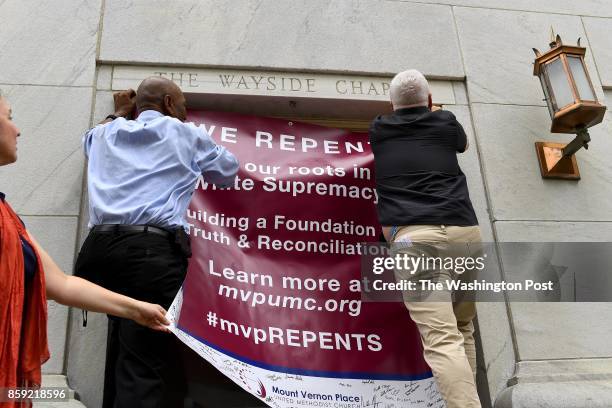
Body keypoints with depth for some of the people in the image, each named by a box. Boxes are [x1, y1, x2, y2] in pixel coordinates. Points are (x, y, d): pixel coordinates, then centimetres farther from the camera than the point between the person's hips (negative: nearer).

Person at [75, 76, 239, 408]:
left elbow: (91, 139, 50)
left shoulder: (107, 134, 24)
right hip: (153, 251, -5)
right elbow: (229, 172, 28)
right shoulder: (184, 133, 12)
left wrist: (119, 114, 60)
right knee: (144, 369, -8)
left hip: (101, 249, 6)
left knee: (121, 360, 15)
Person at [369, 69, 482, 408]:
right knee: (462, 329, 18)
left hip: (414, 236, -3)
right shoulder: (446, 123, 20)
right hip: (464, 231, 3)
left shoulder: (378, 131, 18)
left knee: (442, 339, -12)